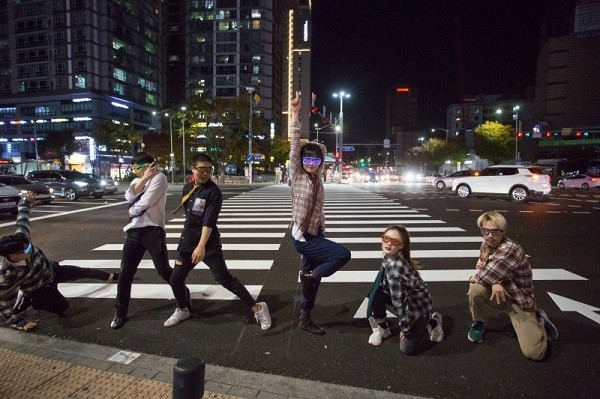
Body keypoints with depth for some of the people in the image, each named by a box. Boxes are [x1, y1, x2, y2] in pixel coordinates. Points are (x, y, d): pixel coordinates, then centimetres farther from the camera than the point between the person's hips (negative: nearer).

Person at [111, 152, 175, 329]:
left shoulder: (159, 177, -6)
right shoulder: (137, 181, 19)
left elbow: (146, 202, -16)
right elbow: (130, 197, -1)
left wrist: (132, 210, 2)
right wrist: (143, 178, -7)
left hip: (152, 230, -7)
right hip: (134, 230, 7)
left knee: (164, 270, 1)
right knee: (125, 272, 7)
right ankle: (120, 313, 20)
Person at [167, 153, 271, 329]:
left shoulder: (213, 191, -16)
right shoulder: (187, 188, 6)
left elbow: (209, 221, -26)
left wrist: (202, 246, -37)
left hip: (209, 244, -7)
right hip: (187, 242, 7)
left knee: (225, 279, -8)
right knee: (175, 278, 12)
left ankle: (258, 308, 2)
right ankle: (182, 310, 39)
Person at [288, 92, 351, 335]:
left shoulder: (317, 178, 7)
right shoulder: (297, 175, -8)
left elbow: (322, 149, 20)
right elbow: (294, 147, -17)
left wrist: (312, 145, 5)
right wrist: (295, 116, -21)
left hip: (316, 235, 7)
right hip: (302, 237, -7)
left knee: (312, 280, 13)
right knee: (343, 254, -17)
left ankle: (305, 320, 28)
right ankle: (311, 275, 1)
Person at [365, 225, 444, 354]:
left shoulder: (394, 266, -36)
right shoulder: (388, 257, -10)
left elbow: (397, 301, -29)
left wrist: (405, 327, -19)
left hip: (418, 305, -7)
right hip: (407, 297, 7)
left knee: (407, 348, -5)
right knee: (377, 293, -17)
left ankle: (433, 322, 17)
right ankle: (382, 329, 6)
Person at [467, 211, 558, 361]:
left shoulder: (510, 250, -29)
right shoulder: (486, 246, -3)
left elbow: (483, 277, -30)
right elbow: (481, 271, -4)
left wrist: (472, 279, -9)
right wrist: (494, 283, -26)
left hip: (518, 301, -5)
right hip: (498, 294, 5)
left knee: (534, 353, -16)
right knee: (476, 289, -29)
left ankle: (538, 320, 16)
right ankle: (478, 323, 0)